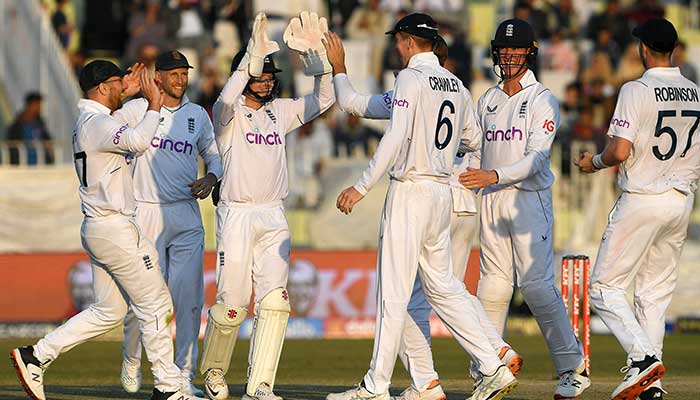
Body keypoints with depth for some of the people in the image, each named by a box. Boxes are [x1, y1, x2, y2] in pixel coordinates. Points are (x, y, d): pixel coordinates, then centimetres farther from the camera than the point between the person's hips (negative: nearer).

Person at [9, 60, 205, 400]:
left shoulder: (87, 121, 15)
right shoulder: (97, 123, -16)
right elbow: (138, 141, -34)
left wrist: (128, 92, 30)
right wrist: (154, 103, -22)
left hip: (97, 229, 10)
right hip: (115, 228, -10)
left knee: (108, 311, 13)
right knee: (154, 304, -3)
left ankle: (35, 356, 9)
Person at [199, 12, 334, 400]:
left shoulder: (280, 112, 13)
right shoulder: (228, 115, -4)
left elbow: (323, 99, 8)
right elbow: (226, 99, -28)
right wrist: (253, 55, -36)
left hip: (274, 218, 5)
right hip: (236, 216, -5)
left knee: (274, 300, -9)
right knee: (232, 302, -3)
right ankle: (212, 368, 23)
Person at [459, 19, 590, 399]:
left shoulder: (542, 100, -4)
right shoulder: (487, 100, 14)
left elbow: (536, 157, -15)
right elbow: (475, 149, 21)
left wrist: (495, 175, -27)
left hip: (529, 199, -5)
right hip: (491, 199, 5)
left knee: (536, 283, -12)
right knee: (493, 285, 3)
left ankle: (572, 368, -5)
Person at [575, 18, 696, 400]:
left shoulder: (636, 90, -13)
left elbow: (620, 151, -19)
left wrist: (595, 162, 0)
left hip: (641, 201, -6)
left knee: (605, 286, 0)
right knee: (655, 292, 12)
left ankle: (643, 356, -19)